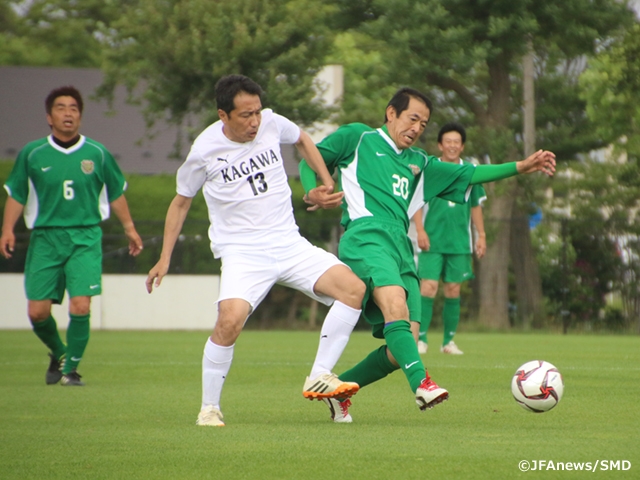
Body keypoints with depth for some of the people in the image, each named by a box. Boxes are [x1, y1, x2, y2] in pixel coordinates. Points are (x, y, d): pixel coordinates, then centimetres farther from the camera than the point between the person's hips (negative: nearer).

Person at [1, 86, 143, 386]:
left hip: (85, 238, -1)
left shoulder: (97, 154, 3)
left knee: (80, 307, -15)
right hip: (45, 238, 1)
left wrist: (129, 229, 17)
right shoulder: (32, 154, 3)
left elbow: (115, 193, 16)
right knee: (37, 312, -3)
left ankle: (71, 368, 3)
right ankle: (58, 353, 28)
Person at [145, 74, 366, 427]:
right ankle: (209, 408, -10)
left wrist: (327, 184, 17)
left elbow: (302, 140, 24)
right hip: (242, 253, -4)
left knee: (353, 288, -16)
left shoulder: (271, 124, -1)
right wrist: (165, 259, 6)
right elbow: (181, 201, 8)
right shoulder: (205, 150, -8)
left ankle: (319, 378, -6)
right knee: (230, 319, -30)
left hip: (289, 244, 4)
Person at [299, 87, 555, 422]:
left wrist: (521, 167, 23)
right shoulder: (358, 138, 17)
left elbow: (468, 175, 31)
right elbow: (310, 160, 17)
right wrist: (313, 192, -4)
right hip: (366, 235, -7)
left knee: (402, 347, -6)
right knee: (396, 304, -34)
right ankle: (421, 384, -48)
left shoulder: (417, 163, 32)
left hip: (401, 247, 7)